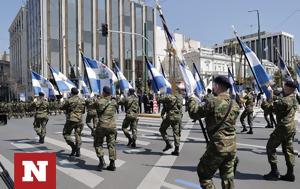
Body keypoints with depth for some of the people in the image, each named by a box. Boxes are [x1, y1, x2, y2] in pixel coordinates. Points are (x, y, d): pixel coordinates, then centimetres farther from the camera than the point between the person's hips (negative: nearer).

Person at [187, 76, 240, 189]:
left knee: (203, 173, 11)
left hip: (218, 146, -6)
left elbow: (194, 113, -9)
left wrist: (191, 99, 10)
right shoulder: (235, 104, 5)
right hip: (232, 146, 7)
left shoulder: (213, 102, -16)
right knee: (228, 176, 17)